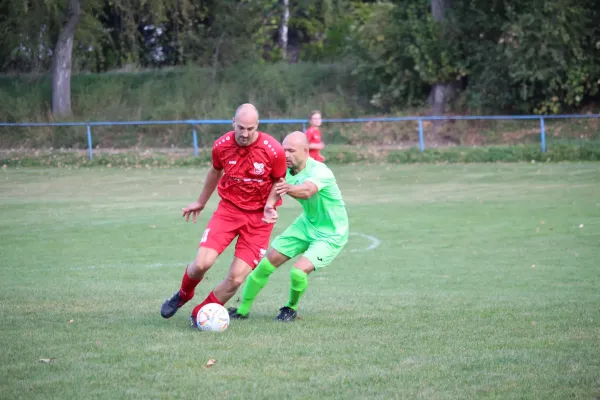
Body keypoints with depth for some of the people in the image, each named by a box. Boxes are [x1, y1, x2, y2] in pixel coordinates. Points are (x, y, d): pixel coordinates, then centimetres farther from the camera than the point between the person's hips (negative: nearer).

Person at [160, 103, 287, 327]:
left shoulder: (273, 151, -17)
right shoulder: (222, 146, -9)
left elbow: (278, 181, 3)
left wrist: (270, 206, -15)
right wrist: (201, 202, 26)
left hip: (258, 217, -1)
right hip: (228, 208, 1)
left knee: (236, 278, -9)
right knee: (202, 263, -16)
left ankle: (200, 314, 16)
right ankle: (183, 295, 19)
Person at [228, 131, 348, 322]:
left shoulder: (319, 171, -30)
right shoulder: (287, 170, -9)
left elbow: (307, 191, -51)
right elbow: (274, 189, -23)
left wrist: (289, 188, -73)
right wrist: (268, 206, -47)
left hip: (331, 234, -7)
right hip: (307, 224, 7)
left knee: (299, 271, -23)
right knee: (269, 261, 1)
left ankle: (291, 308, 9)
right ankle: (242, 309, 18)